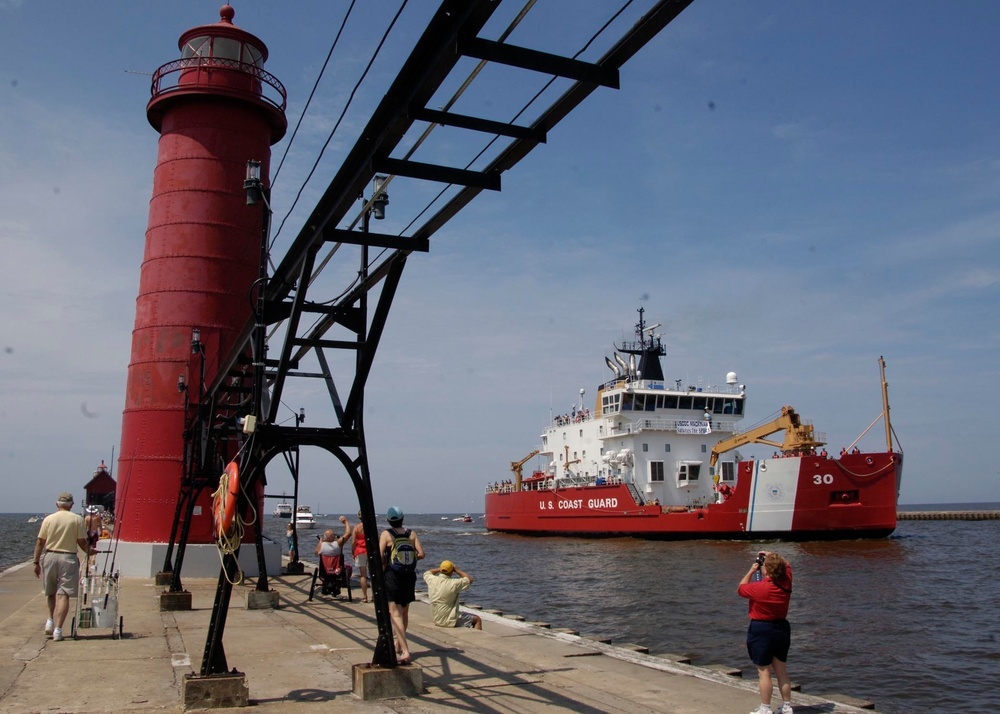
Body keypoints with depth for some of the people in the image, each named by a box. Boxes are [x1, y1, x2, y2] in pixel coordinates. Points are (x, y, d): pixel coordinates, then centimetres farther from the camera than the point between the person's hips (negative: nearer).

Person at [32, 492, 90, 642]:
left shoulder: (48, 519, 3)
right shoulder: (78, 519, -2)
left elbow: (40, 542, 2)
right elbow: (82, 542, -2)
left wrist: (36, 562, 9)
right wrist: (89, 552, 17)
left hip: (49, 556, 2)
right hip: (68, 558, -2)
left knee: (51, 592, 23)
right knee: (63, 594, -1)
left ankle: (51, 620, 20)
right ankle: (58, 629, -5)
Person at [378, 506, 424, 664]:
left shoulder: (386, 534, -6)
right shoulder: (411, 534, 3)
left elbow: (380, 557, -13)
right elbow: (421, 554, -3)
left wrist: (384, 565, 7)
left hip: (392, 576, -5)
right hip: (410, 576, 5)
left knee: (395, 614, -7)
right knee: (404, 612, 21)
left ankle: (405, 651, -20)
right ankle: (399, 644, 39)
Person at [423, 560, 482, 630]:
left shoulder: (432, 580, -7)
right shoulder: (453, 584, -23)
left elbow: (427, 573, 19)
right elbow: (470, 579, -7)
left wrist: (439, 569, 11)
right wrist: (457, 570, -3)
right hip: (450, 622, -8)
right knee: (477, 620, 7)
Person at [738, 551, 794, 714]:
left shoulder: (759, 587, -21)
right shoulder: (786, 583, -5)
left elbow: (740, 589, -2)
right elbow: (786, 565, 16)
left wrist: (751, 571, 4)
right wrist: (771, 556, 13)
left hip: (761, 630, -6)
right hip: (782, 628, 6)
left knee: (764, 672, 2)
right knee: (781, 670, 16)